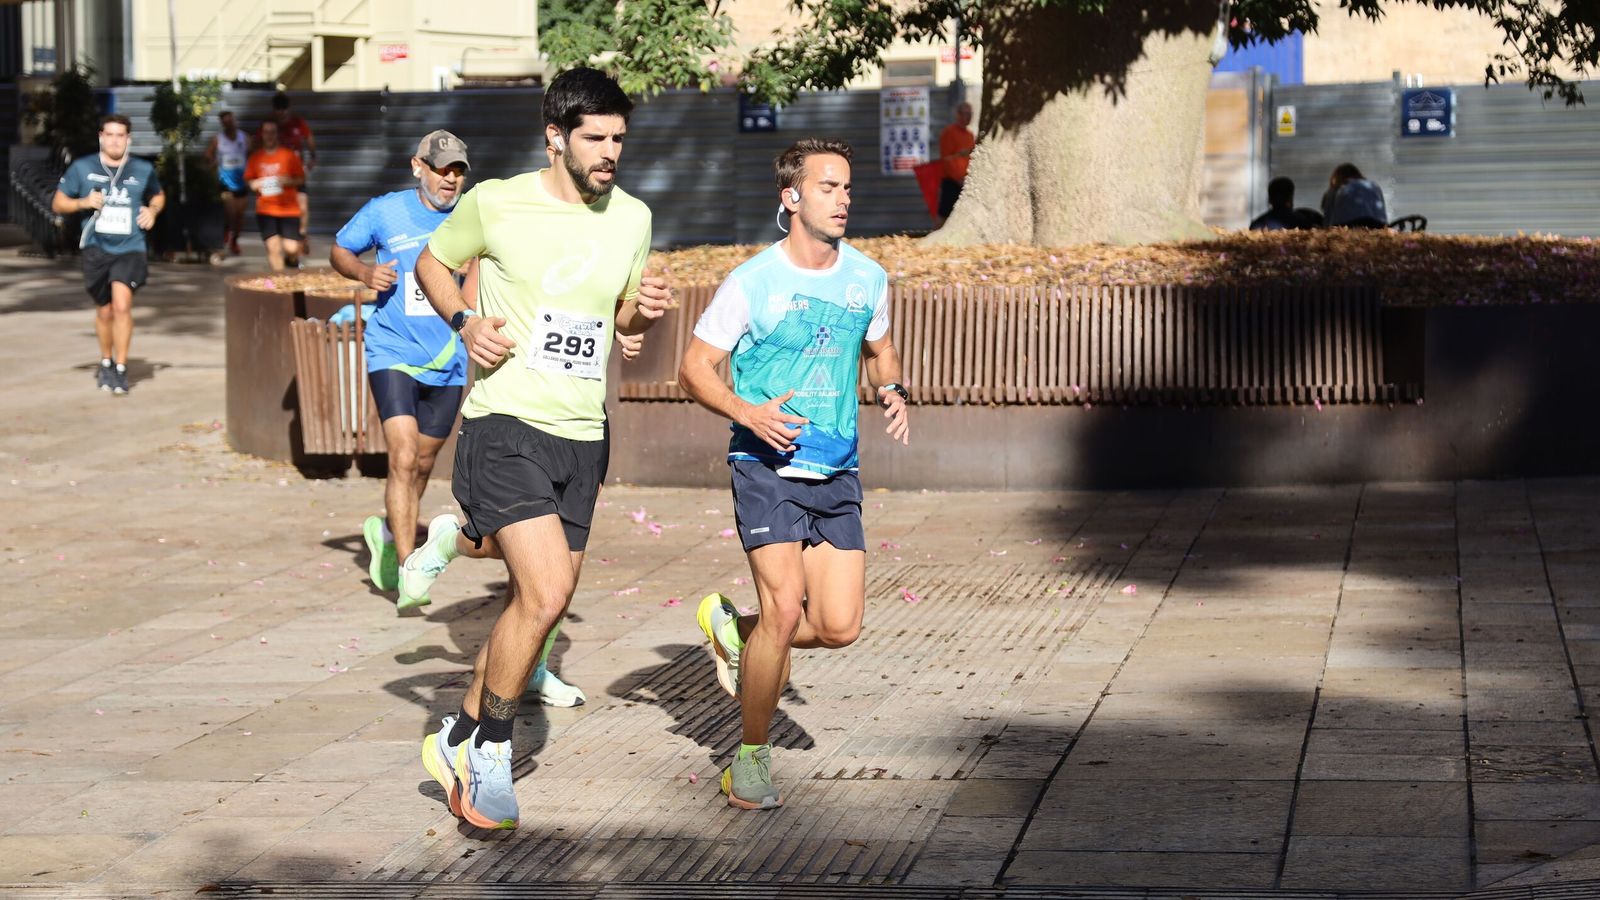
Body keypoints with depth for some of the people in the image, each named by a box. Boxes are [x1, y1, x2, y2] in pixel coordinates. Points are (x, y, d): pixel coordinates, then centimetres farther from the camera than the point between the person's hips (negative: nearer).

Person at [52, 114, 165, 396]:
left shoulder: (143, 170, 3)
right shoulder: (82, 168, 0)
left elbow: (158, 195, 23)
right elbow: (58, 204, 6)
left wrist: (153, 209, 1)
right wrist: (83, 202, -12)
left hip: (130, 249, -1)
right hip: (97, 248, 1)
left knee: (122, 305, -19)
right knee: (104, 311, 12)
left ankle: (121, 370, -9)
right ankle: (106, 363, 36)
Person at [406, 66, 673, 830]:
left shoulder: (631, 218, 7)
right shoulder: (496, 203, -6)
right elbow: (432, 261, 10)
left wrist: (645, 309, -2)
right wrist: (464, 322, -8)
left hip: (582, 436, 6)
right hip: (506, 424, -6)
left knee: (537, 601, 9)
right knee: (546, 594, -19)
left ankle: (458, 740, 31)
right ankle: (492, 752, 2)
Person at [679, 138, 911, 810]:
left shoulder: (868, 280, 6)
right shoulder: (752, 282, -7)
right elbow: (694, 368, -2)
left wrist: (893, 393, 3)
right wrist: (748, 413, -18)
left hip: (837, 475, 5)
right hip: (767, 468, -5)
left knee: (839, 627, -3)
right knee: (786, 608, -18)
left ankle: (733, 628, 27)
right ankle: (751, 759, 0)